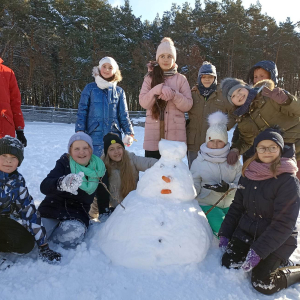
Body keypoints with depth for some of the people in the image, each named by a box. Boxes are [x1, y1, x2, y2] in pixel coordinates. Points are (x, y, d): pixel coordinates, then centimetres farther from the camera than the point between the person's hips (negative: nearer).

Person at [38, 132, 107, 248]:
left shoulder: (99, 168, 0)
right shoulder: (64, 163, -9)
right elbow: (44, 186, -27)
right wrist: (62, 183, -47)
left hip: (78, 213, 1)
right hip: (54, 207, 0)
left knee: (72, 237, -30)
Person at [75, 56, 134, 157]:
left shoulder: (119, 91, 12)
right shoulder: (90, 88, 8)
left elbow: (123, 115, 12)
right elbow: (82, 112, 6)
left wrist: (129, 133, 0)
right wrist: (80, 131, -7)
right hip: (94, 137, -1)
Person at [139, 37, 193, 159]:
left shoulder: (181, 79, 9)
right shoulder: (150, 78, 10)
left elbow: (188, 105, 1)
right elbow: (143, 102, -2)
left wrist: (173, 95, -17)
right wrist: (158, 89, -18)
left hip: (175, 134, 0)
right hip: (153, 135, 0)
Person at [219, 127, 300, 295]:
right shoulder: (248, 174, 0)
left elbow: (284, 224, -20)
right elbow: (237, 207, 7)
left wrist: (258, 250, -23)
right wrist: (225, 234, 1)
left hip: (277, 240, -5)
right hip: (246, 232, 6)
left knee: (262, 284, -15)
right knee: (228, 264, -7)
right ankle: (268, 262, 17)